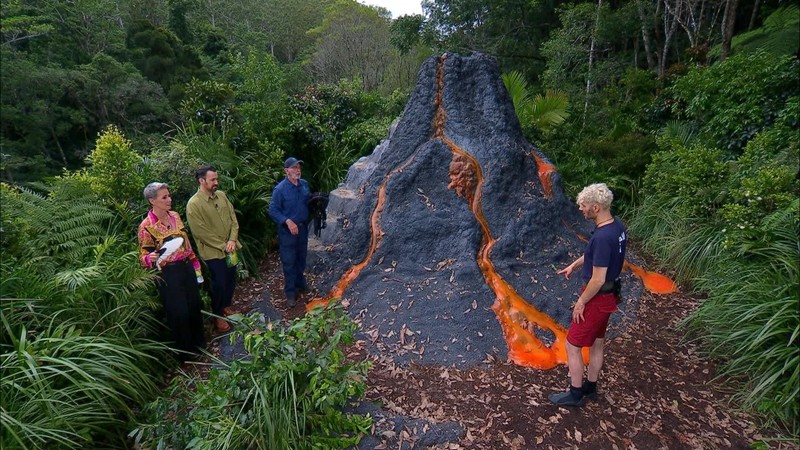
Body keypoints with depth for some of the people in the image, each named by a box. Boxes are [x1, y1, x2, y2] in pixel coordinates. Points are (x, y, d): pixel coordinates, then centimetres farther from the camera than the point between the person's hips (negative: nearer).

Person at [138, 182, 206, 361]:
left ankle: (199, 341, 40)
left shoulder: (174, 215, 2)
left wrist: (195, 263, 14)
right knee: (179, 313, 5)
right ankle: (185, 351, 26)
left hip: (186, 268, 6)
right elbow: (143, 256, -9)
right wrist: (151, 258, -32)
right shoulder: (146, 226, -16)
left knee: (195, 305, 18)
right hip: (168, 274, -6)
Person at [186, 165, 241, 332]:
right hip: (213, 252, -6)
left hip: (230, 249, 6)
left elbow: (233, 218, 3)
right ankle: (218, 316, 26)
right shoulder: (194, 204, -18)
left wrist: (232, 240, -11)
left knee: (231, 280, 19)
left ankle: (227, 306, 42)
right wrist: (223, 247, -17)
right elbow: (201, 233, -19)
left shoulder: (221, 195, 1)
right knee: (219, 284, 5)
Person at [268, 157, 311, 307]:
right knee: (289, 262, 3)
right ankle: (290, 292, 15)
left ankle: (300, 283, 40)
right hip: (287, 230, -6)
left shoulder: (304, 184, 0)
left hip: (303, 227, 6)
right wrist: (288, 221, -25)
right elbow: (273, 210, -15)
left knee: (301, 258, 20)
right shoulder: (280, 189, -18)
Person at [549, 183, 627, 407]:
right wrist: (574, 265, 21)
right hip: (608, 296, 9)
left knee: (572, 345, 7)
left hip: (597, 298, -9)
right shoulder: (617, 226, -1)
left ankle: (575, 394, 22)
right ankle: (590, 387, 39)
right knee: (596, 344, 22)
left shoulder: (603, 237, -31)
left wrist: (581, 302, -15)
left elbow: (598, 279, -27)